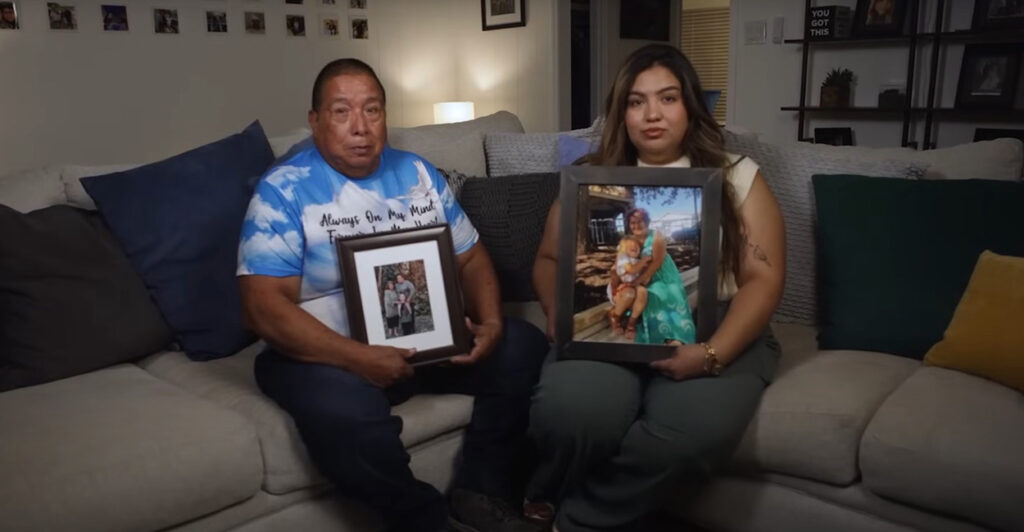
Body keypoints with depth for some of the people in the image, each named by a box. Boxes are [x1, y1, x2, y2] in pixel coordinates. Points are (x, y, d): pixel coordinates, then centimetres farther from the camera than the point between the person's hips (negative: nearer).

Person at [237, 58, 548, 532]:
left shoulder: (418, 173, 8)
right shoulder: (283, 190, -9)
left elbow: (470, 257, 11)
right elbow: (264, 306, -17)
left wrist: (490, 322, -10)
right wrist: (357, 358, -29)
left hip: (430, 338, 5)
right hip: (331, 352, -5)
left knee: (524, 347, -10)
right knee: (343, 413, -36)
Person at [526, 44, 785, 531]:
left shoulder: (737, 177, 9)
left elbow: (763, 278, 1)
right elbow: (549, 259, 17)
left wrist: (712, 354, -16)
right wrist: (558, 313, -7)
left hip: (713, 332, 0)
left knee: (695, 432, -34)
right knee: (569, 413, -33)